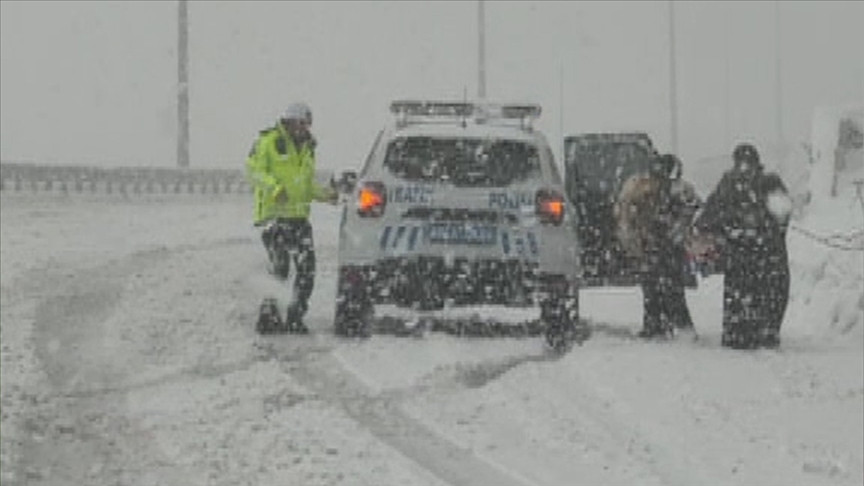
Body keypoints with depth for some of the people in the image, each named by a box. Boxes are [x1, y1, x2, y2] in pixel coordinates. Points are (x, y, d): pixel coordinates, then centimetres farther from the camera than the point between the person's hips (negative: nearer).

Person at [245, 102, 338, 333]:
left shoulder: (307, 148, 20)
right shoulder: (268, 141, -2)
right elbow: (253, 170, -9)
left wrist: (325, 194, 7)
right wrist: (274, 187, -22)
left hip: (299, 216, 7)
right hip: (274, 213, -7)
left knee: (307, 268, -2)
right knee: (280, 270, -16)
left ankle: (296, 316, 8)